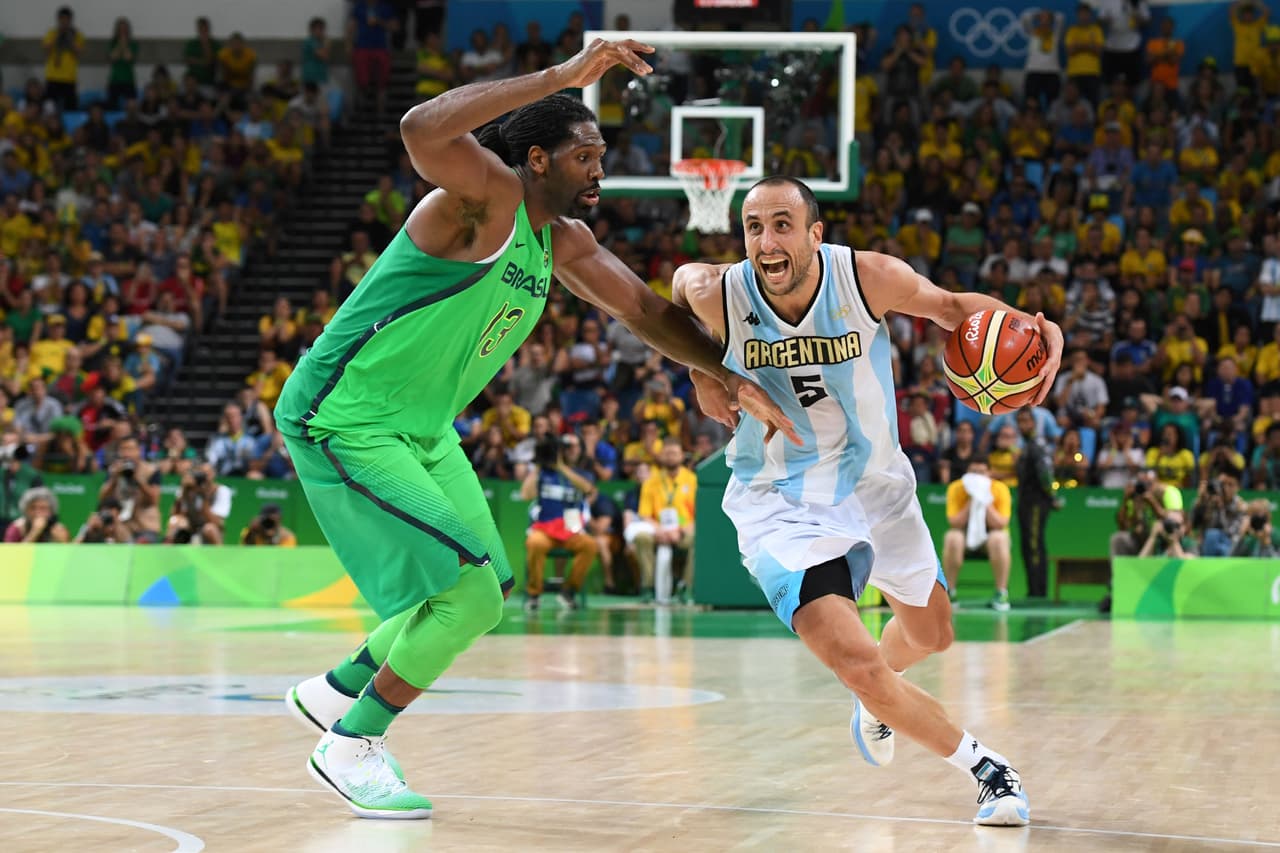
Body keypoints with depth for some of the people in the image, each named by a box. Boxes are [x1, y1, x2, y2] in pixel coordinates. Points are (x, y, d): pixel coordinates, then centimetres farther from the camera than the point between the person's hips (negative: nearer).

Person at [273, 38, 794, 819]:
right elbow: (422, 130, -43)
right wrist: (561, 76, -43)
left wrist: (730, 378, 4)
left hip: (421, 431, 10)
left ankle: (336, 693, 34)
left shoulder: (564, 241, 7)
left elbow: (644, 308, 16)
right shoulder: (488, 194, -21)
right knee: (470, 590, -15)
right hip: (344, 423, -10)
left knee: (486, 593, 17)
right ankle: (350, 748, 1)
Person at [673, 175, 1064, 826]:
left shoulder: (866, 277, -22)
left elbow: (951, 306, -4)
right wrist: (702, 371, -4)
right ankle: (983, 767, -1)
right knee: (859, 667, -22)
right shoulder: (715, 296, -22)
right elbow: (682, 278, 3)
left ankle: (875, 698, 60)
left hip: (877, 486, 3)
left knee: (930, 635, 25)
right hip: (781, 505, -3)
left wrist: (1030, 327, -22)